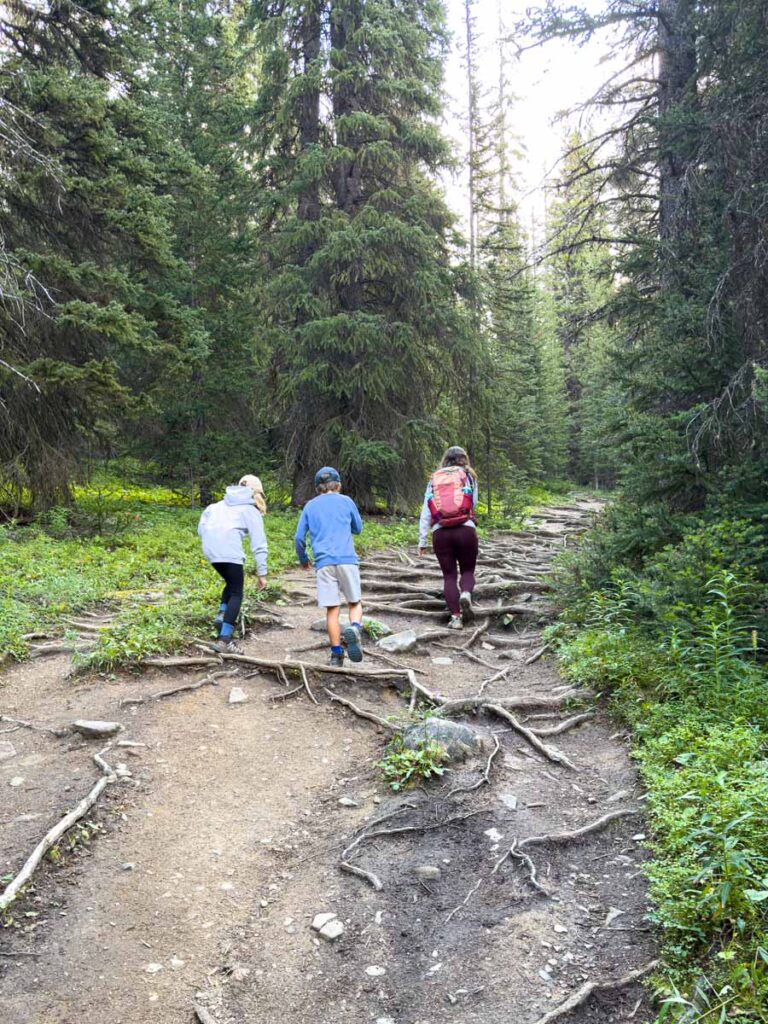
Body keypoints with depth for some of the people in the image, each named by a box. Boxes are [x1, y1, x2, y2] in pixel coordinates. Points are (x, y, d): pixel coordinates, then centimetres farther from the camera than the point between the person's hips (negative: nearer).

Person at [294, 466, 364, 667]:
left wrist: (303, 560, 27)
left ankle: (336, 653, 0)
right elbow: (358, 528, 22)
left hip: (324, 562, 1)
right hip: (347, 560, -1)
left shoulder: (310, 506, 14)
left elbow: (299, 538, 12)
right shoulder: (346, 501, 11)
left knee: (332, 609, 3)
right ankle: (354, 628, -21)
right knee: (355, 602, 9)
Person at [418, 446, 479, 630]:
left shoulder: (434, 479, 14)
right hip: (466, 529, -1)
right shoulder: (468, 476, 10)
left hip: (440, 532, 1)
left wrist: (422, 540, 9)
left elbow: (425, 511, 9)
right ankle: (465, 594, -15)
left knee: (449, 575, 11)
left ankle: (455, 617, 4)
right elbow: (473, 504, 6)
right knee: (468, 570, 15)